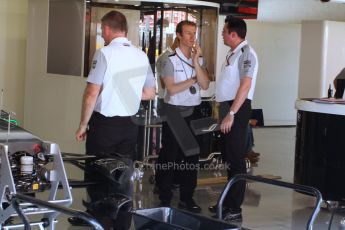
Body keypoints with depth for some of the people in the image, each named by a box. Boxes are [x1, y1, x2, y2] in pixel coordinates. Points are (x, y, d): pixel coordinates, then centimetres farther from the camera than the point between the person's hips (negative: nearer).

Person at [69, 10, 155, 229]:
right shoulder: (142, 56, 3)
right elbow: (150, 93, 11)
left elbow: (92, 93, -16)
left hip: (104, 123, -5)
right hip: (130, 124, 5)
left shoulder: (105, 53, -13)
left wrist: (83, 125, -6)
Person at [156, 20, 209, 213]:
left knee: (192, 155, 9)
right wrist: (194, 79, -6)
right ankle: (165, 199, 10)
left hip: (193, 112, 5)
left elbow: (205, 85, -6)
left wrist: (196, 62, -14)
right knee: (169, 156, 2)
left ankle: (187, 198, 20)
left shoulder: (200, 59, 8)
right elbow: (172, 89, -13)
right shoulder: (170, 60, -7)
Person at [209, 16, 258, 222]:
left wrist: (231, 114, -25)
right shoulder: (233, 53, 15)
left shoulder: (246, 53, -13)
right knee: (229, 158, 16)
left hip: (237, 109, -10)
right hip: (228, 107, 10)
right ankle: (228, 202, 27)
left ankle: (235, 210, -1)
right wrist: (225, 112, 13)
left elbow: (245, 85, -21)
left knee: (236, 159, -6)